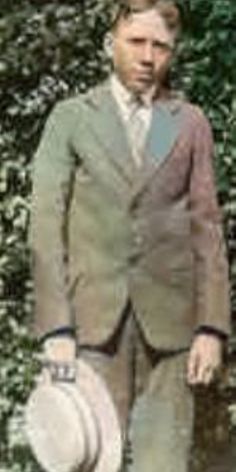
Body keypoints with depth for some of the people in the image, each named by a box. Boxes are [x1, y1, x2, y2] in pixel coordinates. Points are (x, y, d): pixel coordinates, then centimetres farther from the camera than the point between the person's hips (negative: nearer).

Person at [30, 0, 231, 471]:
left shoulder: (191, 124, 10)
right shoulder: (70, 118, 6)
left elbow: (207, 228, 7)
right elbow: (47, 226, 0)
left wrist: (212, 326, -3)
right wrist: (55, 327, -10)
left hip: (168, 323, 1)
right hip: (93, 320, -1)